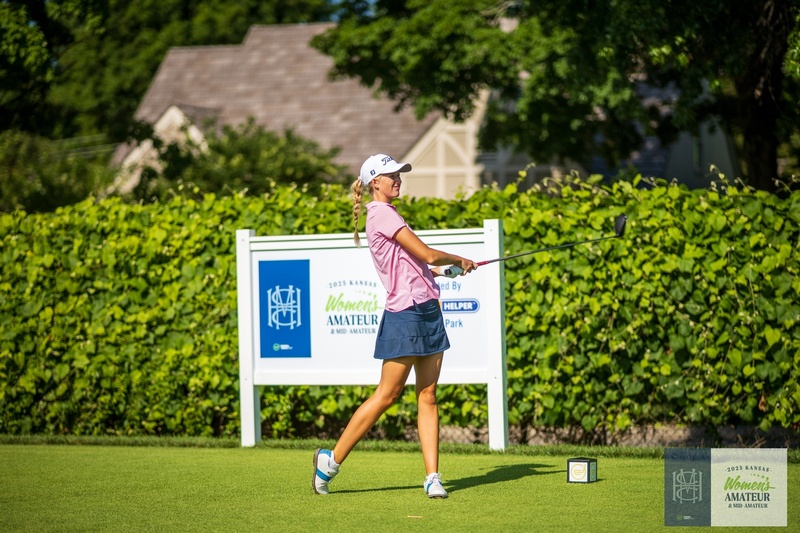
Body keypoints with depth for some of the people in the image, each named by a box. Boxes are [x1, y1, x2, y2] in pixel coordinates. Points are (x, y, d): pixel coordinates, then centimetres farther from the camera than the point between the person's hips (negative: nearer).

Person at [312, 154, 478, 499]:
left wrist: (442, 270, 13)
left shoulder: (386, 215, 18)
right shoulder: (382, 214, -12)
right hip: (405, 314, -9)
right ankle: (332, 459, 6)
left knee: (428, 396, 3)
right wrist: (459, 260, 3)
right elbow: (427, 254, -13)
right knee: (386, 395, -5)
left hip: (427, 310, 9)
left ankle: (432, 477, 1)